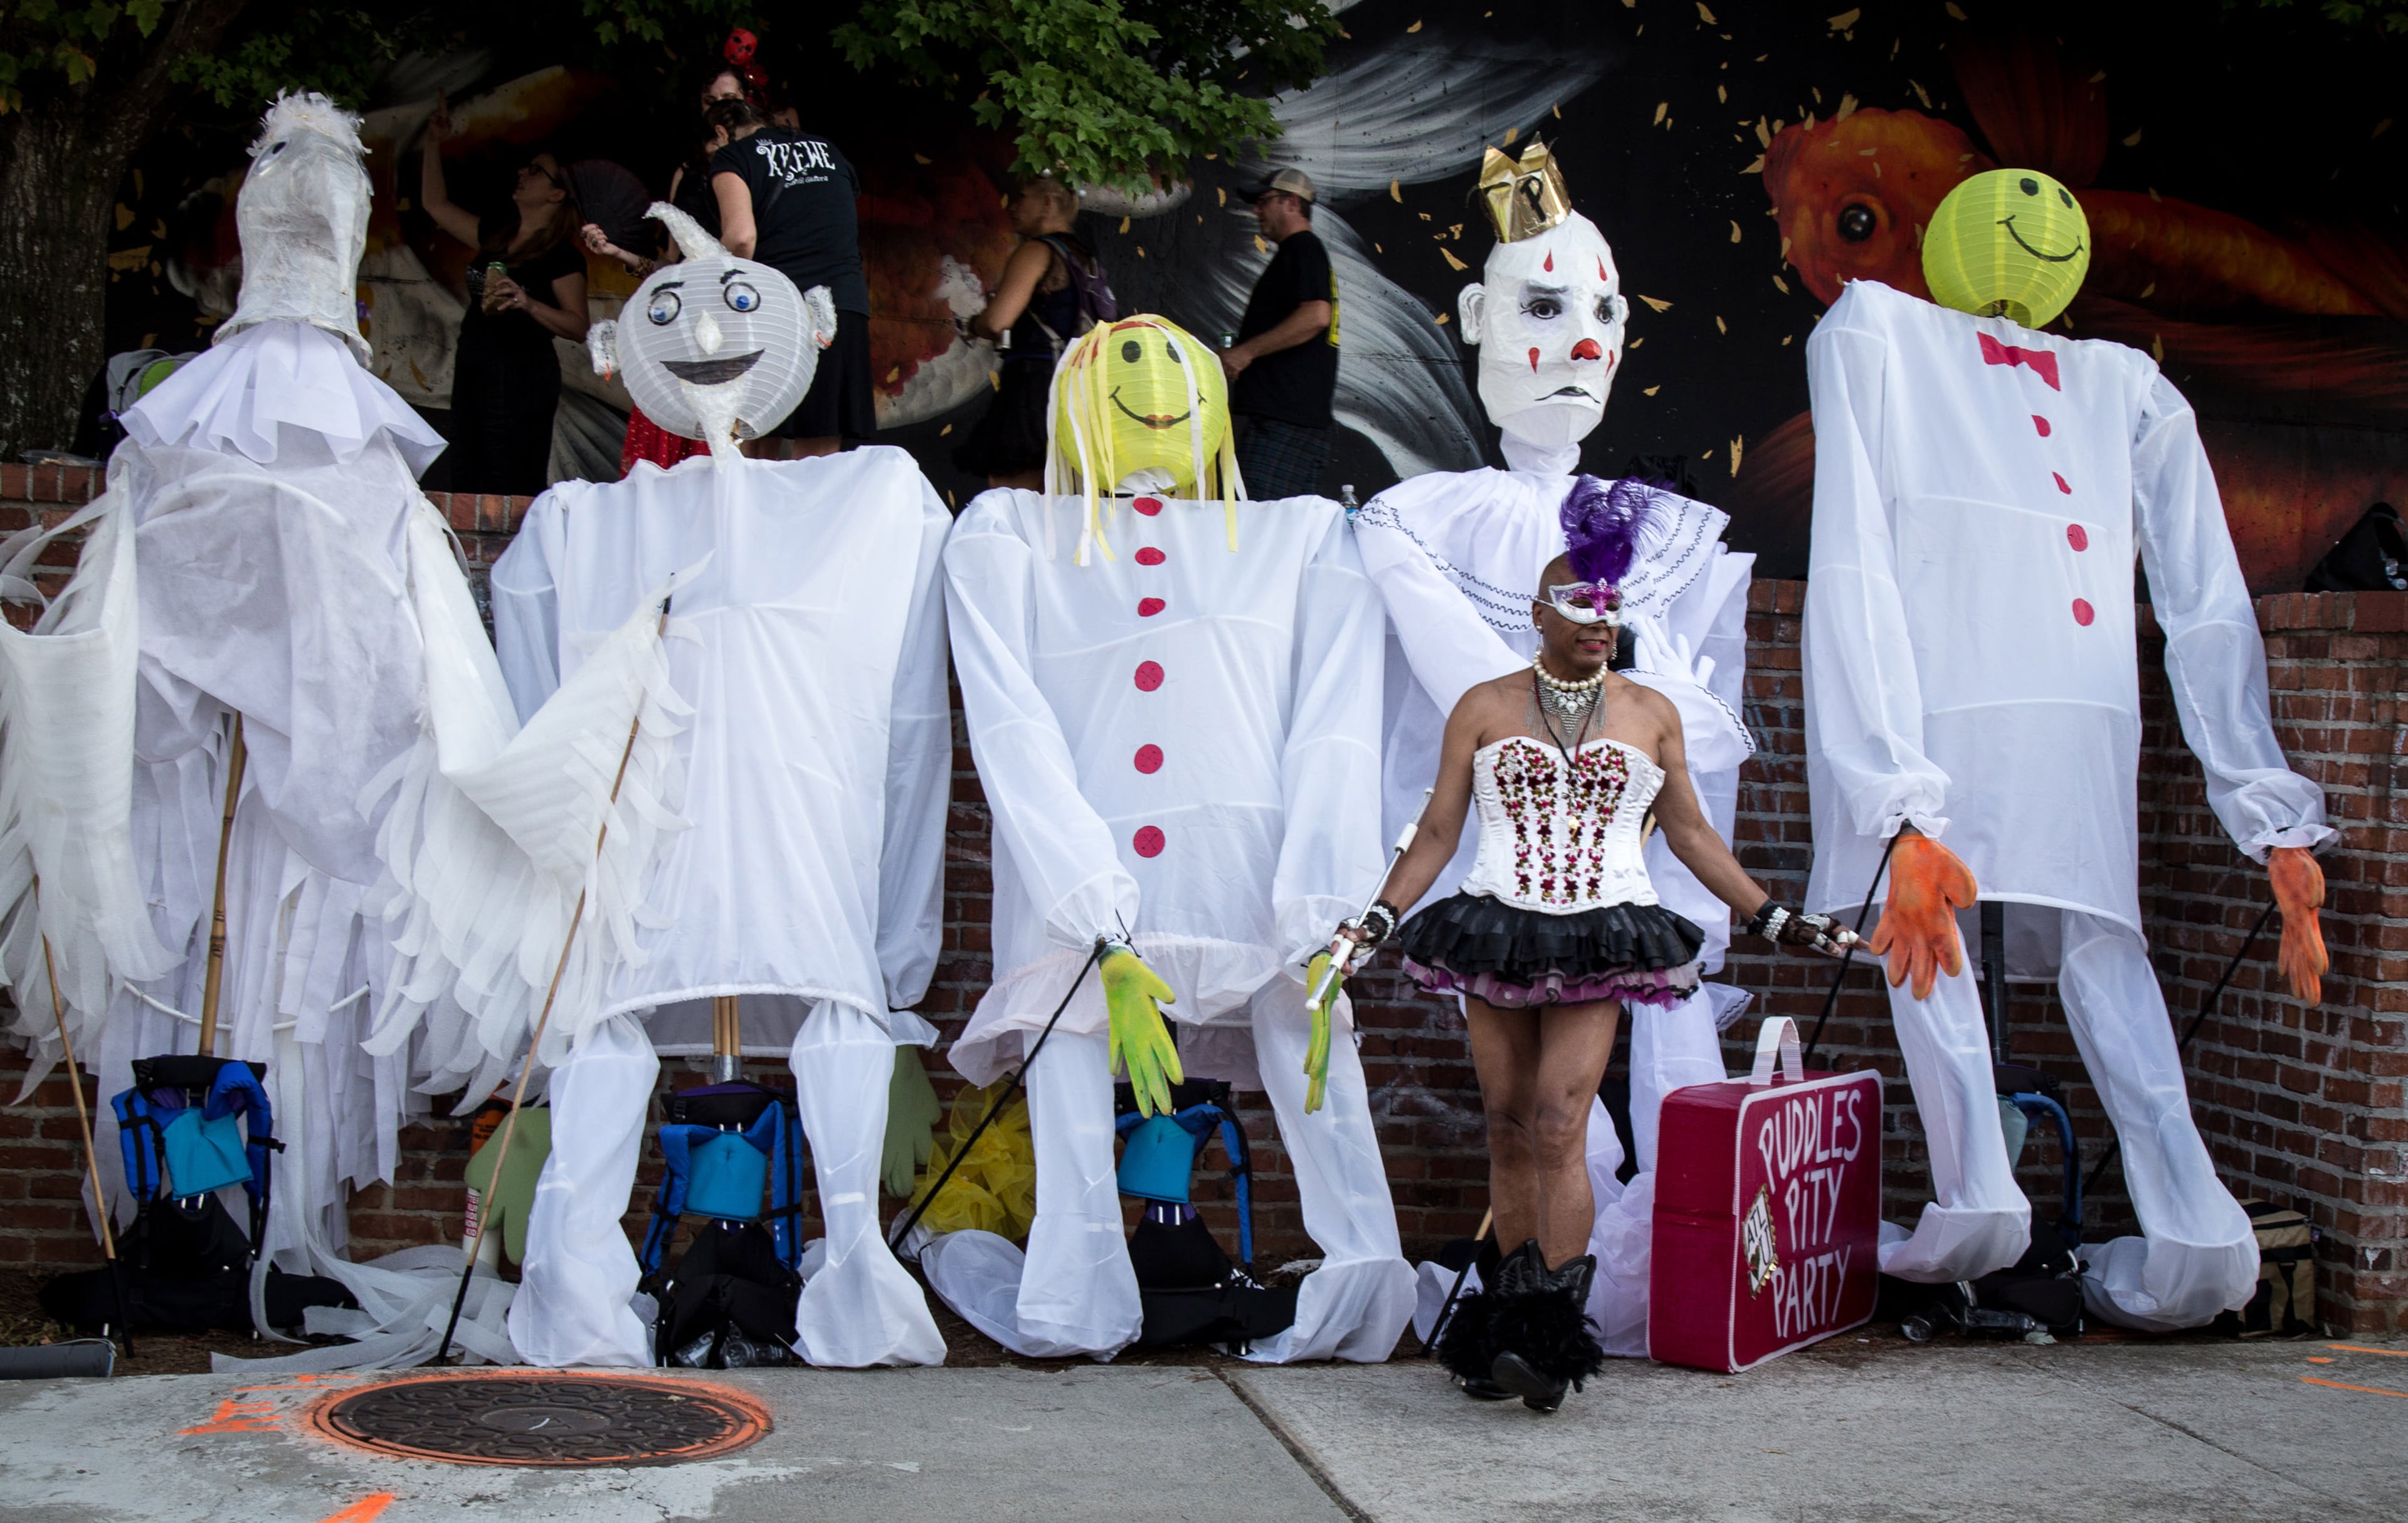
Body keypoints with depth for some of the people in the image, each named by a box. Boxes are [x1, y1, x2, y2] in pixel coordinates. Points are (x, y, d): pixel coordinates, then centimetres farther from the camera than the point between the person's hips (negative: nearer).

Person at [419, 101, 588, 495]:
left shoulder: (563, 255, -8)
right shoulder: (496, 234, 14)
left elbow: (578, 327, -14)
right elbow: (436, 205, 27)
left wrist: (528, 304, -27)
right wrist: (434, 144, 22)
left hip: (523, 372, -8)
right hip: (475, 367, 8)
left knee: (512, 491, -10)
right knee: (468, 484, 6)